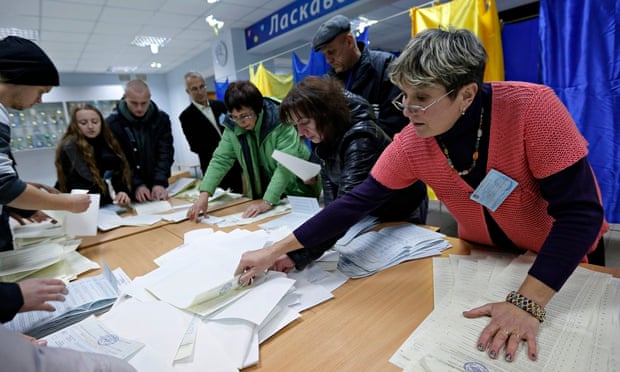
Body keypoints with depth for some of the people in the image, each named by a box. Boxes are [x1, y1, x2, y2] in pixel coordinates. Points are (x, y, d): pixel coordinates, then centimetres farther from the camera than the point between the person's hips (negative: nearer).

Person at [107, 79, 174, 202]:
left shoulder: (161, 119, -3)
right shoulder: (112, 123, -8)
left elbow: (165, 153, -8)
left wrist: (160, 183, -19)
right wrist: (136, 185, -20)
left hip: (156, 188, 2)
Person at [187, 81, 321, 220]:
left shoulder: (280, 121, -21)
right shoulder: (232, 127, -7)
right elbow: (220, 160, -8)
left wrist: (267, 202, -33)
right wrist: (204, 194, -21)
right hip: (260, 195, 3)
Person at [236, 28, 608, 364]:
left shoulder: (531, 106, -31)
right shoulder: (411, 145, -22)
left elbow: (581, 210, -29)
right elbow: (357, 202, -21)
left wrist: (527, 302, -37)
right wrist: (274, 251, -22)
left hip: (564, 262, -1)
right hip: (484, 258, 2)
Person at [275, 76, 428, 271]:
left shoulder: (360, 141, -37)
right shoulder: (326, 136, -12)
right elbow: (329, 176, 2)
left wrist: (297, 255, -52)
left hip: (402, 215, -6)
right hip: (369, 214, 7)